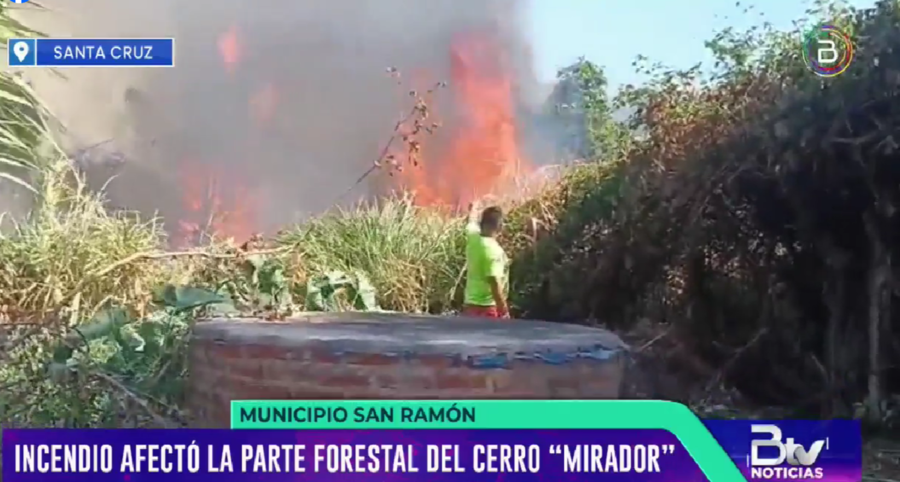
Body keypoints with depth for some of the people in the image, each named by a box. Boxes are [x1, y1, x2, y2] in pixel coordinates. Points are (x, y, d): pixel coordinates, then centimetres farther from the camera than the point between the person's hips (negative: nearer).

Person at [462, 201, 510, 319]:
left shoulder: (473, 238, 3)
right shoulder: (494, 250, -19)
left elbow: (472, 223, 28)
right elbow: (495, 284, -24)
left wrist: (473, 209, 49)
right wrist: (504, 312, -20)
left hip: (470, 306, 8)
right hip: (488, 308, -8)